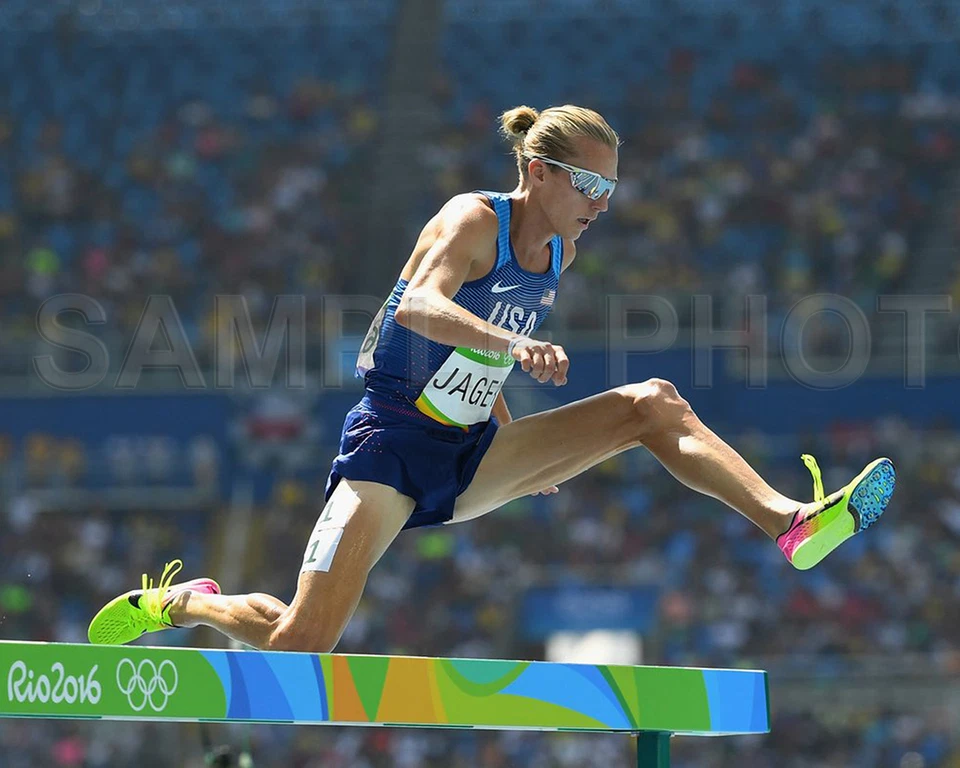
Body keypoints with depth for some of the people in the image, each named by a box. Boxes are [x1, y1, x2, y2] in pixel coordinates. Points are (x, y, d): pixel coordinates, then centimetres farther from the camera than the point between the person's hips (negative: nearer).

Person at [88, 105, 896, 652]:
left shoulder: (558, 250, 8)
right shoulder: (475, 219, -15)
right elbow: (420, 304, -36)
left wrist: (516, 443, 23)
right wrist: (510, 341, -52)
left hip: (471, 453, 7)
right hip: (393, 444, -7)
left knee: (652, 404, -5)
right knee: (300, 644, -16)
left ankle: (792, 523, -16)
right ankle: (182, 601, 13)